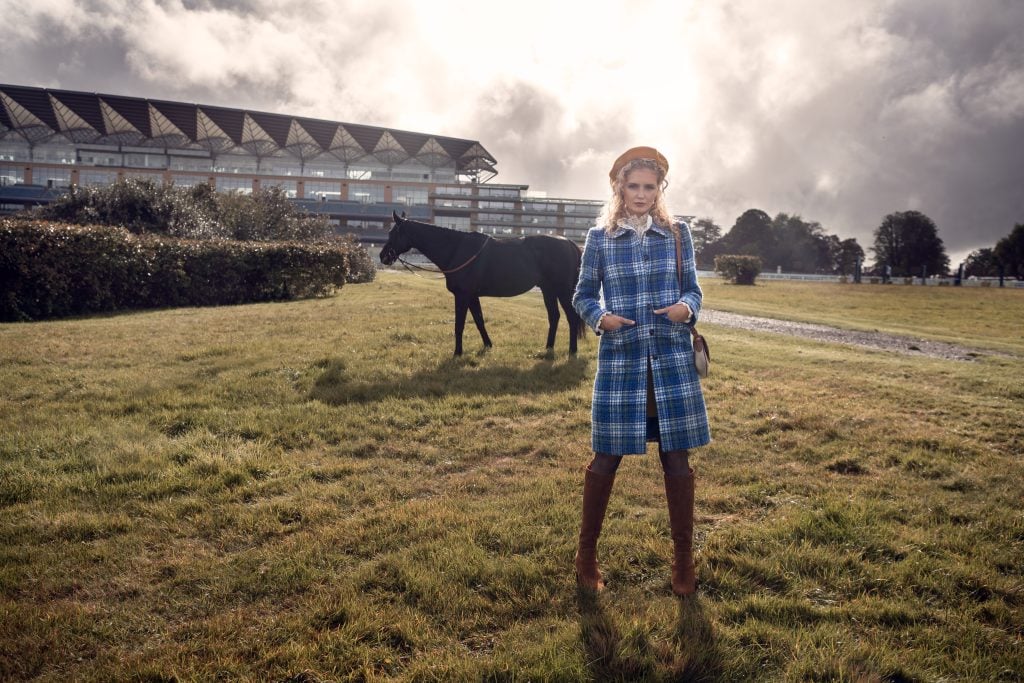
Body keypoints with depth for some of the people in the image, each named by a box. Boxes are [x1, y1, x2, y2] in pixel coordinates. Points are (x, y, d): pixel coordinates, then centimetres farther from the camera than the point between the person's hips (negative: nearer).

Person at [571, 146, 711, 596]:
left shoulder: (677, 233, 7)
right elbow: (583, 296, 6)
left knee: (677, 457, 5)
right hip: (619, 359, -1)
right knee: (606, 457, 5)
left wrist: (686, 308, -12)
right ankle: (586, 553, 23)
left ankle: (683, 559, 22)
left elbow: (692, 288, 10)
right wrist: (601, 317, -15)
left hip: (672, 359, 1)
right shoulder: (600, 237, 3)